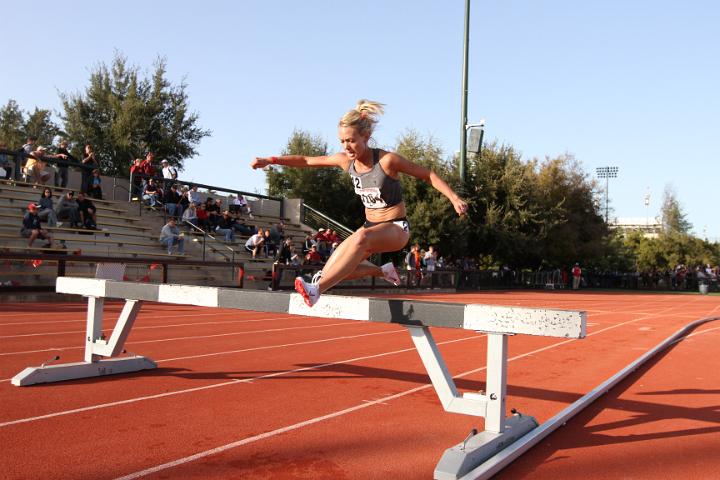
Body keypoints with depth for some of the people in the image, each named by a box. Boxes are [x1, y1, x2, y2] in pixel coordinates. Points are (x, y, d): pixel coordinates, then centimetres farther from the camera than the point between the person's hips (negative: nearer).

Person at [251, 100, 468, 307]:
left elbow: (428, 175, -12)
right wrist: (270, 160, -4)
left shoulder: (387, 160, -19)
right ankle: (383, 271, 18)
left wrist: (454, 198, -22)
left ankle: (316, 289, -41)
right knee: (331, 271, -6)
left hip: (396, 228, -6)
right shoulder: (345, 160, -5)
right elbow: (306, 160, 3)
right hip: (370, 226, 6)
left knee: (362, 237, -39)